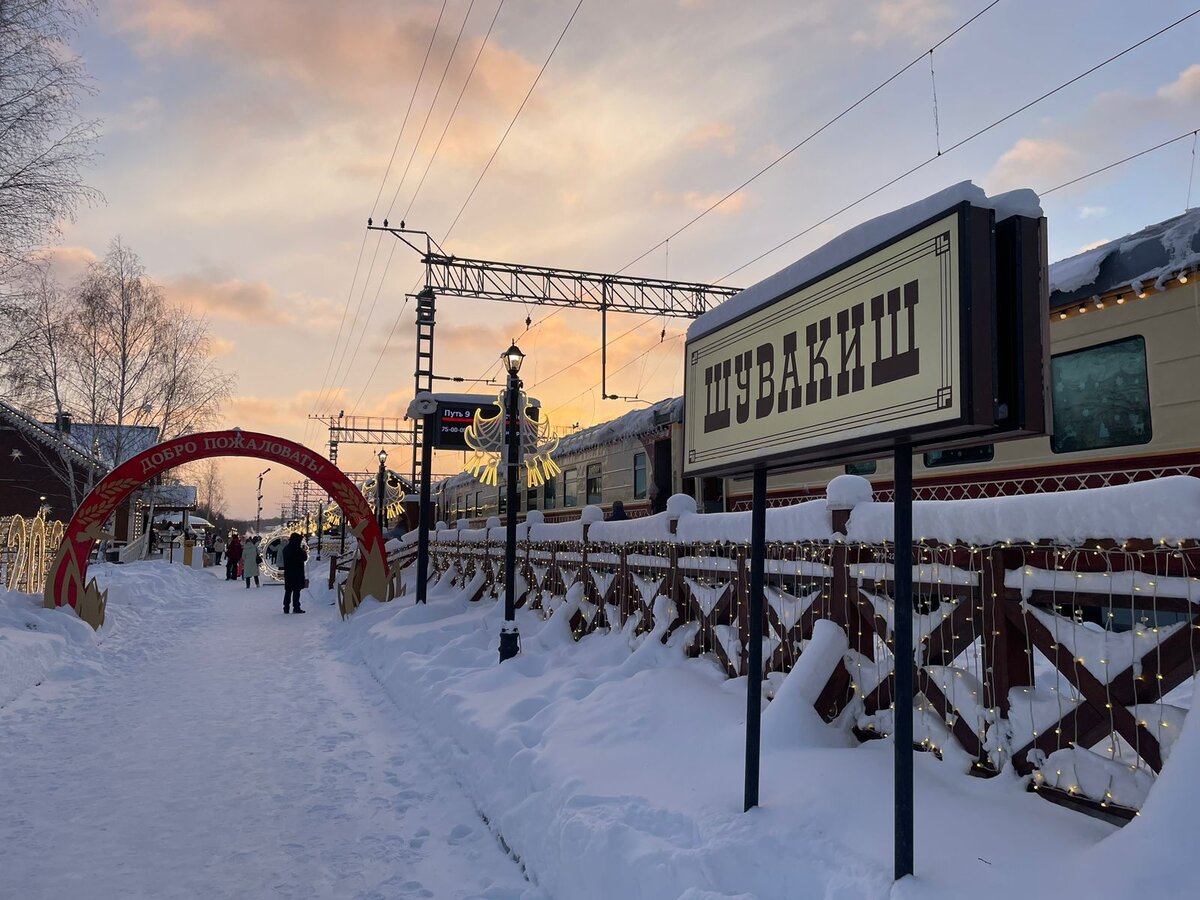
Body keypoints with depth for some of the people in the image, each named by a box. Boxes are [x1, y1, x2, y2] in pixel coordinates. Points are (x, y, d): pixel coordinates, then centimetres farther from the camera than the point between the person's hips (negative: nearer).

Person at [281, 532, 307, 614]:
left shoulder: (286, 549, 8)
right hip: (297, 573, -7)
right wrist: (305, 551, 8)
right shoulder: (297, 549, -16)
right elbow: (304, 558, -11)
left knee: (288, 591, 11)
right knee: (296, 590, -2)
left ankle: (286, 608, 12)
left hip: (287, 573, 7)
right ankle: (296, 608, -1)